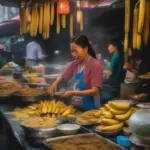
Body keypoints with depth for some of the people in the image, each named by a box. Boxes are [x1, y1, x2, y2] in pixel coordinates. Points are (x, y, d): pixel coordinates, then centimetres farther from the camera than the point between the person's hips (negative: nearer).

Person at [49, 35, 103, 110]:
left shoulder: (95, 65, -17)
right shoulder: (74, 64, 1)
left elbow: (94, 91, -21)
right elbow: (62, 76, 15)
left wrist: (73, 93, -26)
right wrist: (55, 83, -6)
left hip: (90, 108, -6)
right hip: (77, 106, 6)